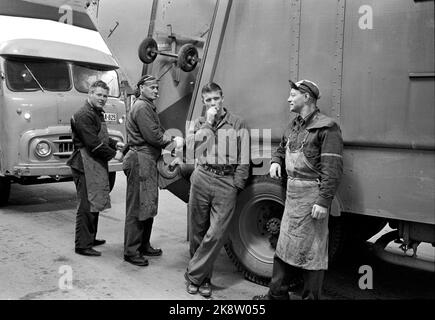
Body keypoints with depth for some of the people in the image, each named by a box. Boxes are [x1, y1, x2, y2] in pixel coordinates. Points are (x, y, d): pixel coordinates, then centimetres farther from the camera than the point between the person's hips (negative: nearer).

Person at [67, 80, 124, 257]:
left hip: (97, 165, 10)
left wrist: (115, 143, 9)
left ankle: (90, 238, 29)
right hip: (86, 165, -10)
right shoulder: (84, 115, -15)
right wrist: (113, 154, -10)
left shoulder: (98, 114, 18)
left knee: (95, 203, 17)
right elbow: (94, 144, -20)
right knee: (87, 205, -6)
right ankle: (82, 245, 2)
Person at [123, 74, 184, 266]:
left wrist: (171, 140, 0)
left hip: (149, 161, 11)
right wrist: (172, 141, -4)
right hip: (140, 160, -11)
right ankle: (131, 252, 3)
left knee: (148, 206, 15)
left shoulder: (149, 107, 22)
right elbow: (154, 137, -18)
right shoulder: (141, 107, -12)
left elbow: (158, 133, 17)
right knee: (137, 207, -5)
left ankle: (144, 246, 25)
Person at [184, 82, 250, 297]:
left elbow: (243, 160, 5)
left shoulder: (237, 124, 7)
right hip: (201, 179, 2)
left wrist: (237, 186, -3)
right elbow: (190, 149, -4)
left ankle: (194, 275, 7)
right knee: (197, 231, 8)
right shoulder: (198, 123, 14)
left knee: (216, 234, -8)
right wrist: (208, 124, -5)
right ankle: (203, 277, 24)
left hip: (226, 183, -2)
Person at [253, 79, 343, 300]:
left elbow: (333, 168, -17)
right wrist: (275, 162, 9)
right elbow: (281, 149, 31)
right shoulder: (293, 126, 15)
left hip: (312, 195, -9)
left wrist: (324, 201, -22)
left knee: (311, 250, 1)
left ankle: (311, 297, 14)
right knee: (284, 246, 16)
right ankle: (277, 294, 30)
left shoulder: (326, 128, -11)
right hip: (292, 193, 9)